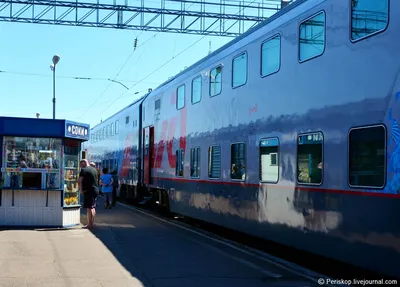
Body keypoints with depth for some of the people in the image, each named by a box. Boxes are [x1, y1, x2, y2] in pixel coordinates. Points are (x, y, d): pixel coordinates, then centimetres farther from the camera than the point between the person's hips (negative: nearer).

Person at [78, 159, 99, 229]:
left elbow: (79, 181, -19)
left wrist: (80, 190, -12)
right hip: (95, 190, 9)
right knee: (93, 207, 14)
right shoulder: (94, 169, 16)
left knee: (89, 208, -7)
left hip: (88, 191, -9)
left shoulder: (84, 170, -11)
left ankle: (89, 224, -7)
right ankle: (92, 223, 20)